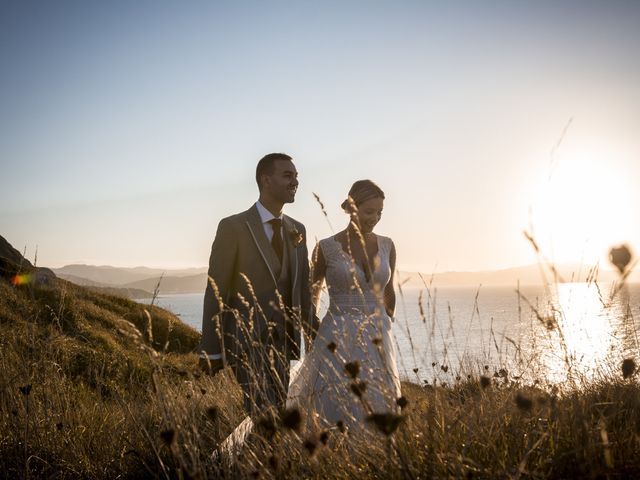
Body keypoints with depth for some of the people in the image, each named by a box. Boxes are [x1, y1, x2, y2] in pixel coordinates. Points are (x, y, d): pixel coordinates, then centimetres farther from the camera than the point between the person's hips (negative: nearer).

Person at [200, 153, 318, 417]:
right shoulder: (233, 227, -10)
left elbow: (303, 289, 11)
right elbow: (215, 292, -10)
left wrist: (315, 340, 10)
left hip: (281, 343, 6)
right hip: (246, 343, -6)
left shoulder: (297, 231, 8)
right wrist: (211, 352, -10)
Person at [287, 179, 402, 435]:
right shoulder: (326, 248, -6)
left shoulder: (386, 246, 5)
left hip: (377, 342, 4)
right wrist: (314, 338, 12)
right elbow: (312, 295, 7)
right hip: (338, 343, -4)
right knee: (337, 419, -1)